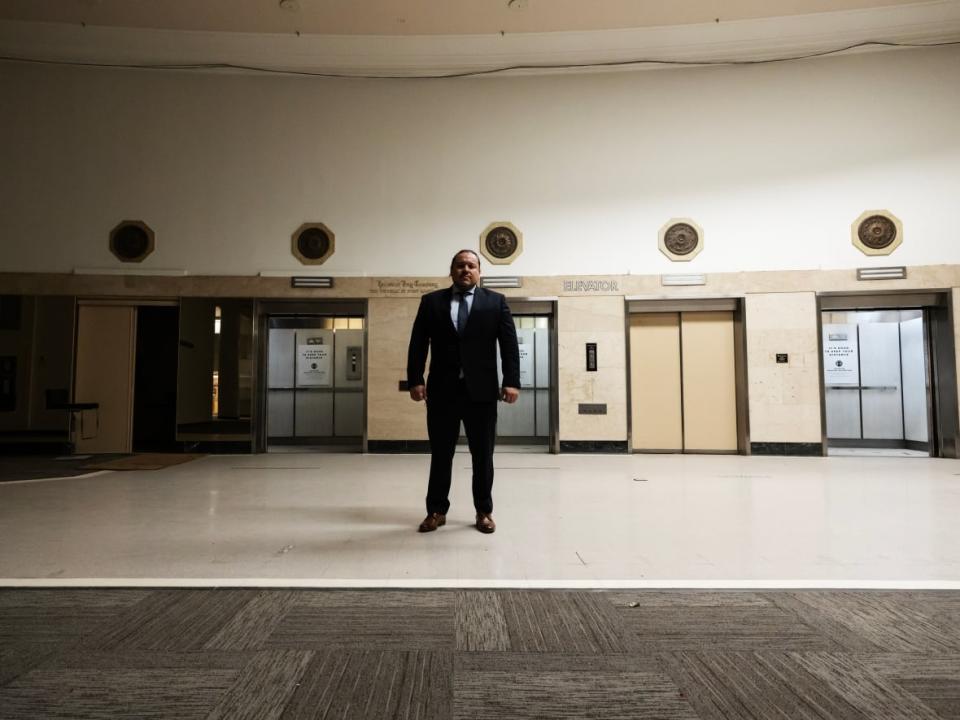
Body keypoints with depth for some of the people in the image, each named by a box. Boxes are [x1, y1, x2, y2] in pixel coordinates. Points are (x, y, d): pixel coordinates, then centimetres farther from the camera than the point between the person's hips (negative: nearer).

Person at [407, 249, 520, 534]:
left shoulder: (496, 302, 7)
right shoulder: (431, 301, 9)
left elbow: (509, 344, 1)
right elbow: (418, 344, 5)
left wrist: (512, 381, -9)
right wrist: (414, 380, -6)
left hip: (482, 390, 0)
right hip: (442, 390, 1)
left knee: (483, 454, 7)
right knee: (440, 454, 8)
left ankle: (484, 511, 20)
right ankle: (437, 510, 19)